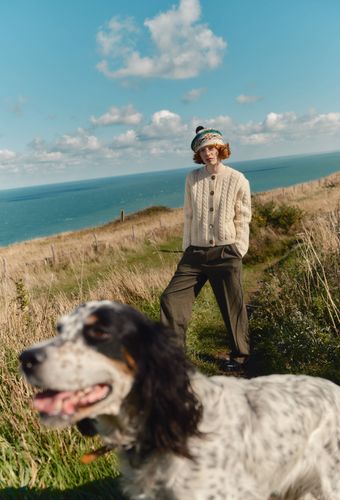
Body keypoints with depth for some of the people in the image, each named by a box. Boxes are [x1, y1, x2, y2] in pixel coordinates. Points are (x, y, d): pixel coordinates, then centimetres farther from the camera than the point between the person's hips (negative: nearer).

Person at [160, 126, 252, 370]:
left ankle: (239, 354, 27)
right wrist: (187, 248, 9)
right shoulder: (193, 178, 6)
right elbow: (189, 216, 12)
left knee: (233, 306, 6)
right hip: (195, 252, 3)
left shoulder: (238, 180, -2)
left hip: (226, 253, -3)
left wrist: (238, 252, -4)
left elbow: (243, 220, 2)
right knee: (171, 299, -3)